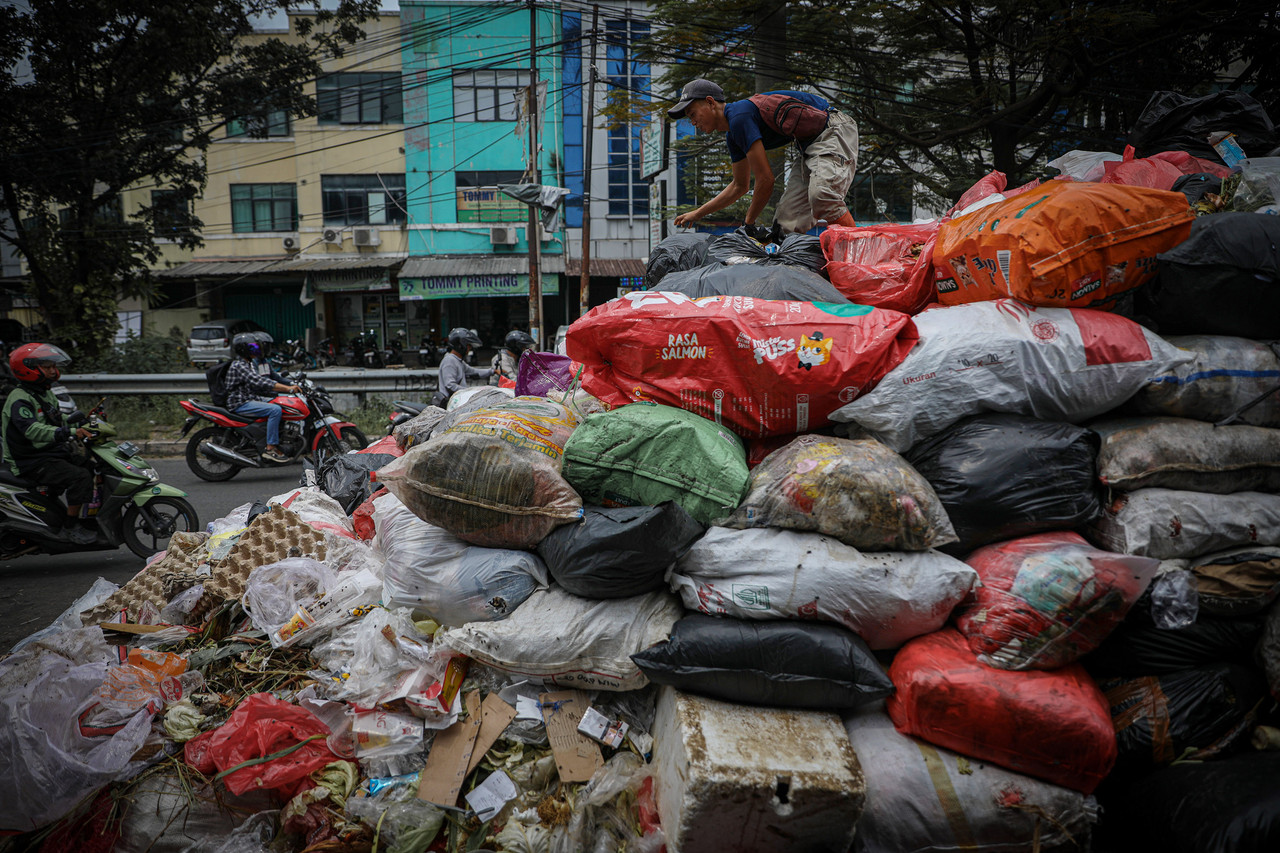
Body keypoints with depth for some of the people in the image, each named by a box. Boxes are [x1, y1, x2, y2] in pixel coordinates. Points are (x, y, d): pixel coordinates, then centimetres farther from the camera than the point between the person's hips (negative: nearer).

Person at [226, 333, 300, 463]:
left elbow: (259, 386, 18)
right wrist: (287, 388, -33)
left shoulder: (249, 364, 18)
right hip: (241, 404, -10)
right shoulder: (239, 366, -15)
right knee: (275, 410, -27)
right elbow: (259, 382, -28)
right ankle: (270, 448, -25)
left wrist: (285, 388, 4)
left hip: (250, 400, 10)